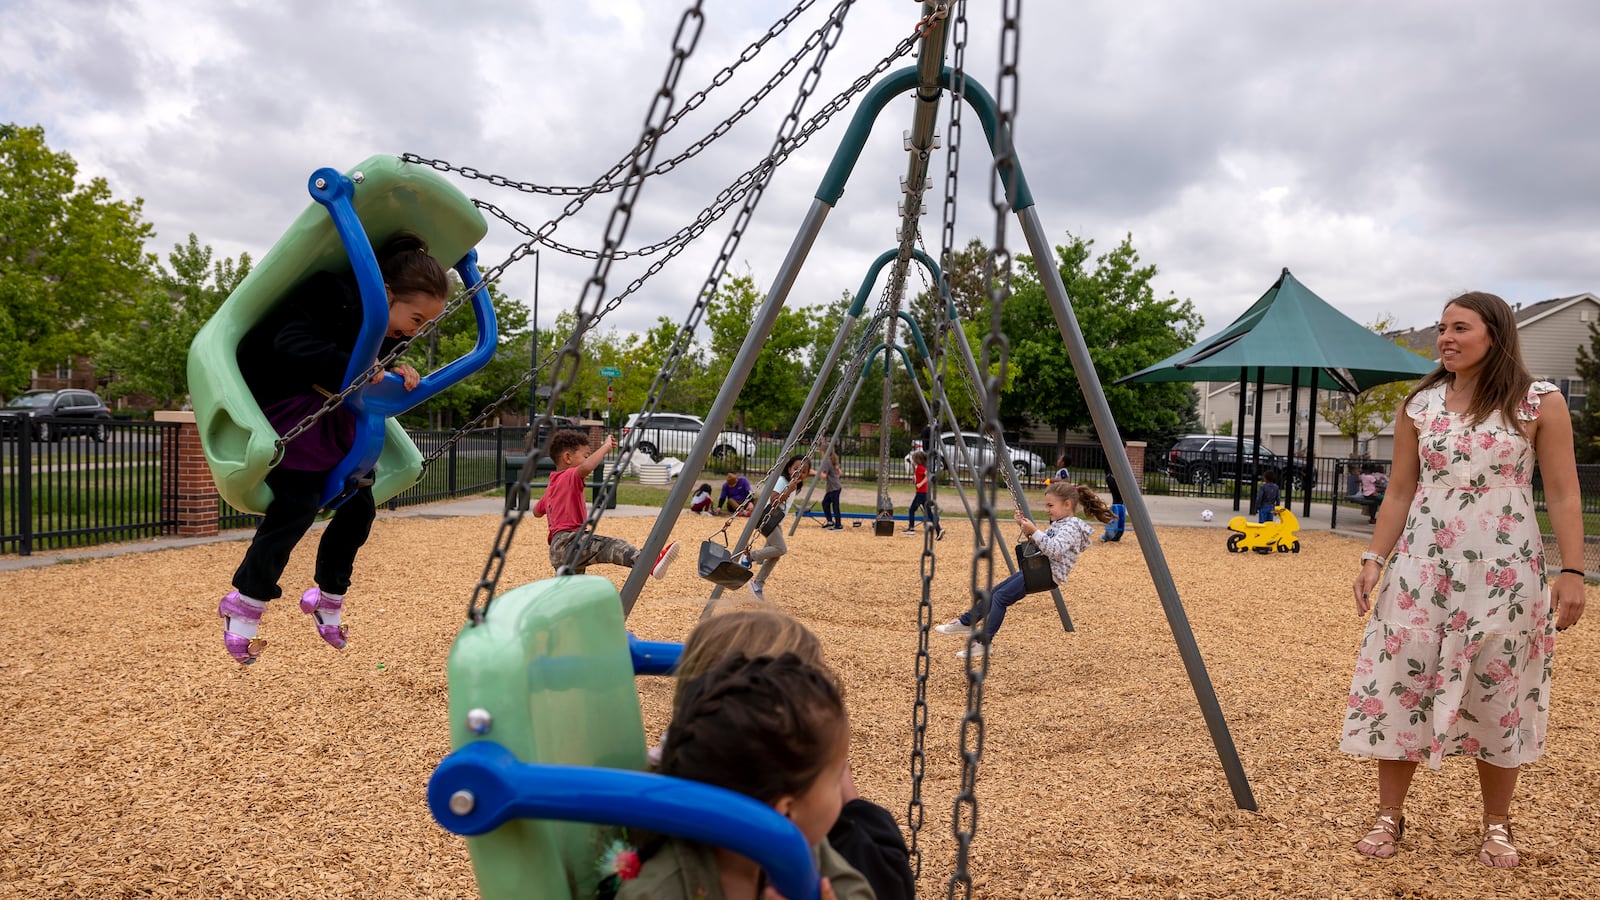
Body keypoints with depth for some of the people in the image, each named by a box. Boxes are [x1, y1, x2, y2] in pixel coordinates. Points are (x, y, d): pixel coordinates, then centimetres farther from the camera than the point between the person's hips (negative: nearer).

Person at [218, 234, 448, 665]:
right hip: (284, 411, -8)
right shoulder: (332, 297, -29)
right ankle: (245, 604, 1)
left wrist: (395, 374, -20)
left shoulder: (387, 327, -4)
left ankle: (329, 598, 21)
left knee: (359, 506, 3)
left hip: (335, 421, 8)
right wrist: (351, 369, -51)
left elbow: (370, 377, 2)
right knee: (297, 505, -16)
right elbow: (291, 343, -41)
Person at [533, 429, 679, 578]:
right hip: (568, 542, -12)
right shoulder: (569, 477, -5)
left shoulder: (552, 485, 25)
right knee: (611, 546, -33)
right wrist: (605, 447, -21)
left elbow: (536, 512, 39)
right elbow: (586, 467, -30)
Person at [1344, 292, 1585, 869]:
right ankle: (1390, 816, 12)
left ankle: (1497, 825, 23)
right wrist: (1374, 558, 1)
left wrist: (1572, 571, -9)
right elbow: (1400, 491, 8)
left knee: (1497, 695, 6)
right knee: (1400, 685, 0)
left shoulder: (1539, 403, -1)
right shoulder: (1419, 406, 5)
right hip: (1423, 566, 2)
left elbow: (1563, 495, -2)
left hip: (1505, 572, -2)